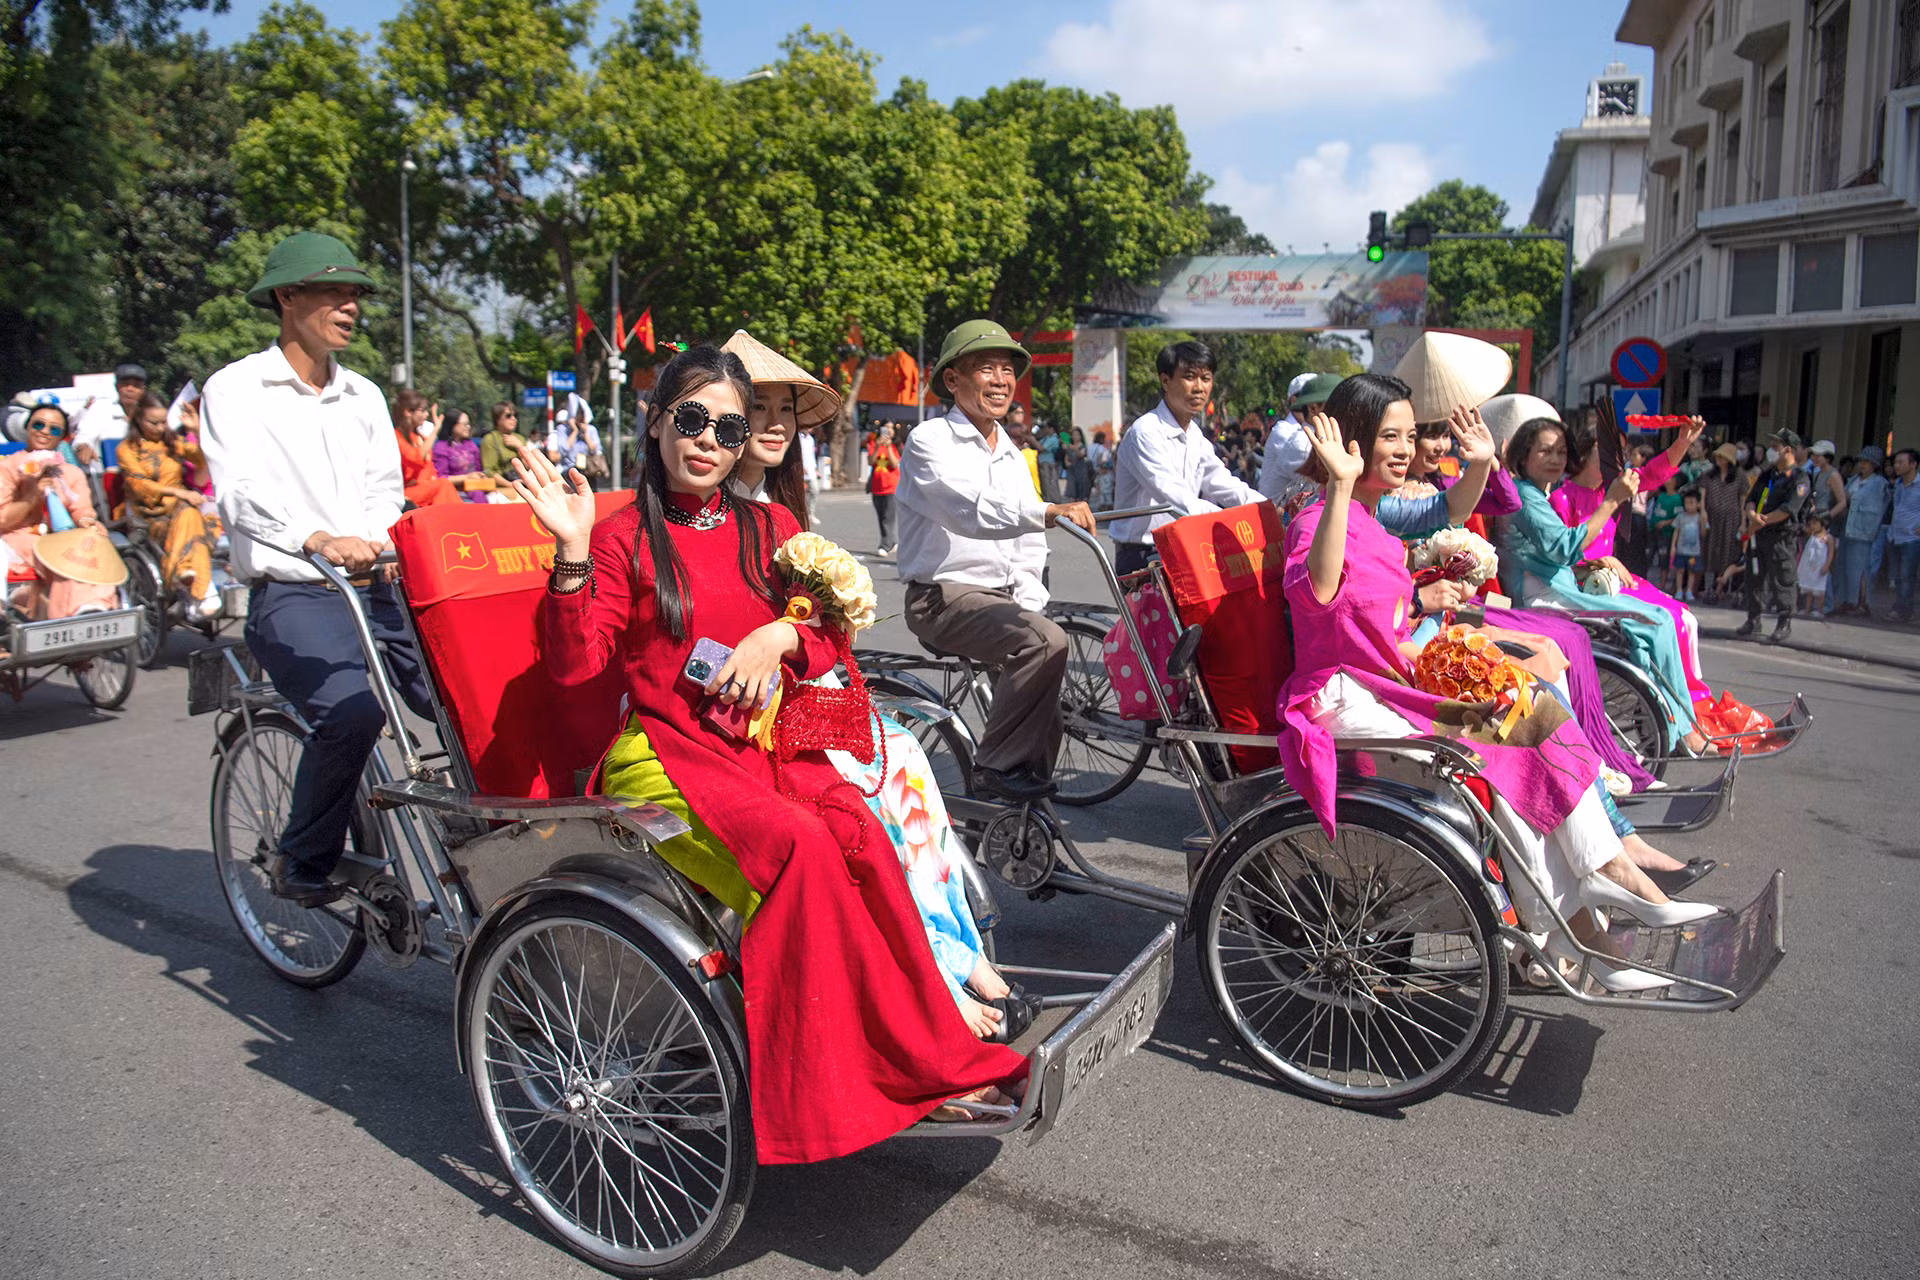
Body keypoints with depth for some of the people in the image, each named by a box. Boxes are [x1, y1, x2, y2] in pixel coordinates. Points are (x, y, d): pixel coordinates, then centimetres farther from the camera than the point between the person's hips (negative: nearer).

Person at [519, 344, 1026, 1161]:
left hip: (765, 741, 4)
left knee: (862, 839, -28)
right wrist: (573, 549, -17)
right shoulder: (623, 538, 6)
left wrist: (779, 635, -5)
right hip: (666, 752, -4)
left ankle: (928, 1061, -21)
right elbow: (574, 664, -6)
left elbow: (831, 638, 16)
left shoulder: (769, 530, 18)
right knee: (800, 847, -32)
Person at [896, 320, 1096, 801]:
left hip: (1004, 597, 8)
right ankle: (996, 765, -16)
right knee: (1047, 641, -27)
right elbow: (971, 511, -27)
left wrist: (1028, 607, 1)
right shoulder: (930, 440, -7)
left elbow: (1028, 550, 18)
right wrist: (1050, 511, -41)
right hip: (945, 595, -8)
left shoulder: (1013, 456, 18)